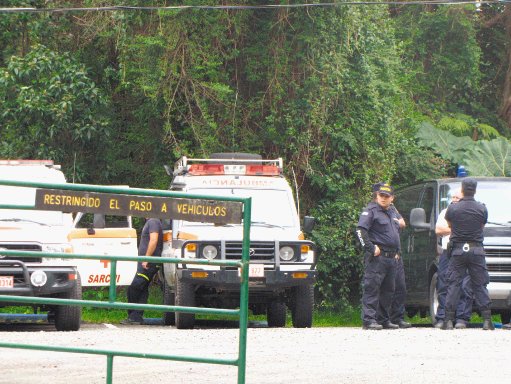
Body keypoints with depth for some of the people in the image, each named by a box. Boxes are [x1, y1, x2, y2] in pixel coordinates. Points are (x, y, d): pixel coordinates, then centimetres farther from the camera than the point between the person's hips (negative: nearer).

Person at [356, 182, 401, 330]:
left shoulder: (392, 213, 21)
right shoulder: (371, 211, -4)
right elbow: (361, 230, -15)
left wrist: (397, 251, 23)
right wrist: (371, 248, -20)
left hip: (391, 257, 9)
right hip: (377, 257, -9)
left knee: (388, 290, 11)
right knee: (372, 288, -11)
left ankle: (384, 319, 18)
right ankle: (369, 320, -15)